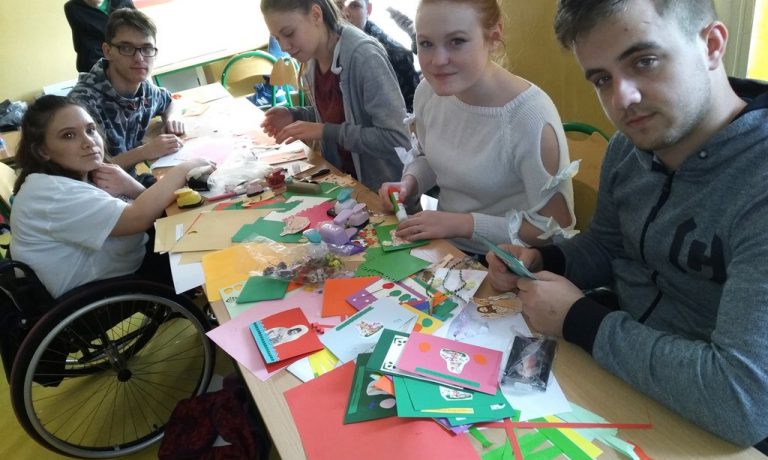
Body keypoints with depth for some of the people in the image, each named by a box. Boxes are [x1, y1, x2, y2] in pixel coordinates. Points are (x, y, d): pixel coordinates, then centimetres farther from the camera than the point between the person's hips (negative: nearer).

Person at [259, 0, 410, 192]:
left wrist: (325, 131, -26)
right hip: (343, 178, 7)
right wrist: (294, 116, -4)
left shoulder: (364, 55, -24)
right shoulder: (311, 61, -2)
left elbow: (397, 139, -28)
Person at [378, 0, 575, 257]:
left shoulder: (531, 118, -26)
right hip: (442, 245, 6)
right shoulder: (428, 91, -7)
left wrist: (462, 223, -22)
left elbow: (554, 228, -20)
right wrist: (408, 183, -7)